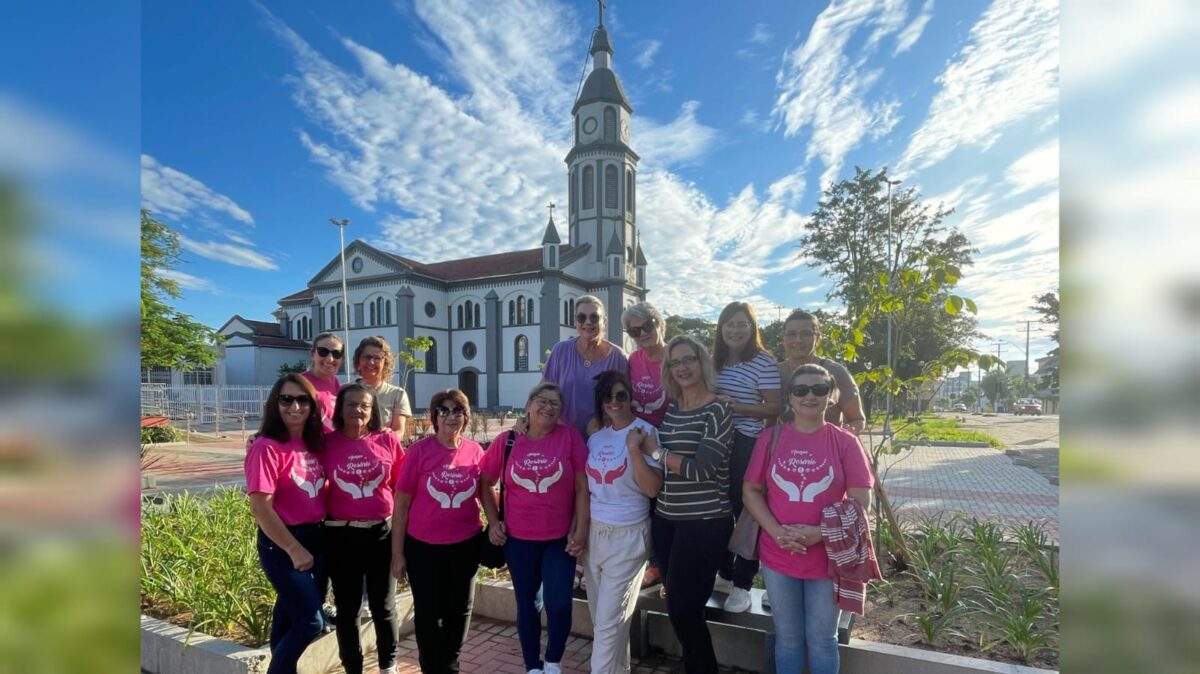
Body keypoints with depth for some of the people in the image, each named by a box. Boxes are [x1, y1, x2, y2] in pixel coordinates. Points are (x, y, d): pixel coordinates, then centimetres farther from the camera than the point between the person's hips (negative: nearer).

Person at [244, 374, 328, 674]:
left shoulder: (313, 444, 4)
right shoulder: (267, 447, -17)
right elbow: (260, 507, -18)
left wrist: (311, 543, 6)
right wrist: (294, 549, -16)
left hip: (316, 538, 7)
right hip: (282, 544, -6)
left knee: (291, 618, 17)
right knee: (311, 623, -4)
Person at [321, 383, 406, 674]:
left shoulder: (388, 441, -3)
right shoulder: (326, 443, -4)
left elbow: (402, 486, 4)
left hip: (382, 532, 0)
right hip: (342, 535, 0)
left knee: (383, 606, 13)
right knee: (347, 608, 14)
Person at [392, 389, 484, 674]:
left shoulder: (475, 451, -6)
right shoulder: (418, 450, -12)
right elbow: (401, 504, -8)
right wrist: (397, 553, -7)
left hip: (466, 546, 3)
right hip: (423, 547, -2)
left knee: (460, 609, 18)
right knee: (428, 612, 13)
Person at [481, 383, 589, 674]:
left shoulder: (569, 436, -9)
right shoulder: (506, 441, -6)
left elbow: (582, 487, -7)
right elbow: (485, 483, 6)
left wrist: (581, 530, -8)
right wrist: (493, 522, 1)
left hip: (560, 539, -1)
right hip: (518, 539, 1)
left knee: (559, 604, 1)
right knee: (527, 604, 15)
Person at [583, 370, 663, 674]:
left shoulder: (645, 432, -10)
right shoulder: (595, 437, 6)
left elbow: (652, 488, -17)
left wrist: (634, 448, -25)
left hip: (627, 536, -6)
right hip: (593, 533, 6)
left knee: (609, 621, 2)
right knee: (602, 617, 19)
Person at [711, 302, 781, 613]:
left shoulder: (764, 362, -9)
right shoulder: (714, 361, 12)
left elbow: (774, 408, -13)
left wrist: (737, 406, -22)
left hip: (749, 445, -6)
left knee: (746, 511, 2)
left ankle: (742, 584, 17)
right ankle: (725, 574, 31)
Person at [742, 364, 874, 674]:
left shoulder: (845, 441, -7)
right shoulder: (770, 439, -3)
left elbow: (861, 501, -7)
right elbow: (750, 490, 0)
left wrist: (821, 533, -19)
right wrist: (776, 531, -14)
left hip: (828, 557, -1)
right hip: (778, 556, 1)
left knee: (822, 640, 16)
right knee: (787, 637, 17)